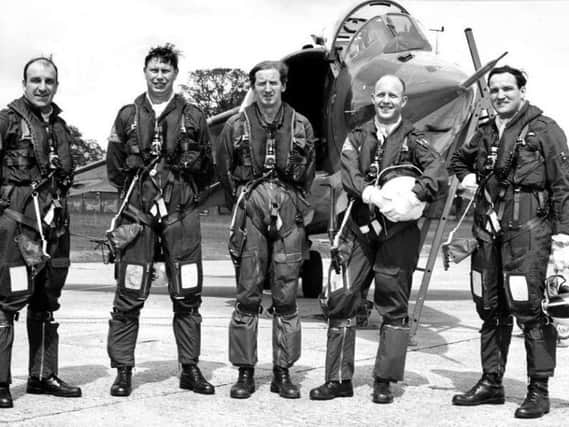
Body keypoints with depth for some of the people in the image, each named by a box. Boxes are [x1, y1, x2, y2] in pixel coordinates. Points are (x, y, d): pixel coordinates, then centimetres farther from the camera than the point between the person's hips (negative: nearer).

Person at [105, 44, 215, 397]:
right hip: (138, 213, 0)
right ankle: (123, 371, 8)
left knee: (187, 295, 4)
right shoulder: (128, 116, 11)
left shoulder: (192, 116, 11)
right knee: (129, 296, -1)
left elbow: (208, 169, 13)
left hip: (182, 214, 1)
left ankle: (190, 369, 14)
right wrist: (136, 190, 5)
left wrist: (184, 193, 4)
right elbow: (114, 167, 13)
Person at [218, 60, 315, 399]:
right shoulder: (237, 126, 5)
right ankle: (245, 373, 8)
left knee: (286, 298, 2)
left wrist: (290, 203, 12)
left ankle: (283, 373, 11)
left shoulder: (301, 126, 8)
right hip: (250, 214, -1)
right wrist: (247, 199, 10)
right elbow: (226, 172, 12)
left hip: (289, 217, 1)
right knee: (248, 297, 0)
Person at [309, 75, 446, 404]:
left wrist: (414, 195, -30)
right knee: (342, 300, 0)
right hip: (360, 228, 3)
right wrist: (368, 193, -25)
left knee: (394, 306, 3)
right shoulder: (358, 137, 12)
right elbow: (349, 173, -5)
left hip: (398, 231, -2)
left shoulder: (412, 139, 3)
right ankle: (339, 379, 11)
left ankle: (385, 382, 14)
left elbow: (438, 171, -13)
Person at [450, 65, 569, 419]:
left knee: (527, 308, -8)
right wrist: (466, 177, 14)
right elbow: (459, 159, 37)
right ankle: (491, 383, 22)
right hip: (488, 230, 7)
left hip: (526, 230, -6)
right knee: (490, 310, 11)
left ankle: (539, 390, 2)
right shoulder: (486, 134, 16)